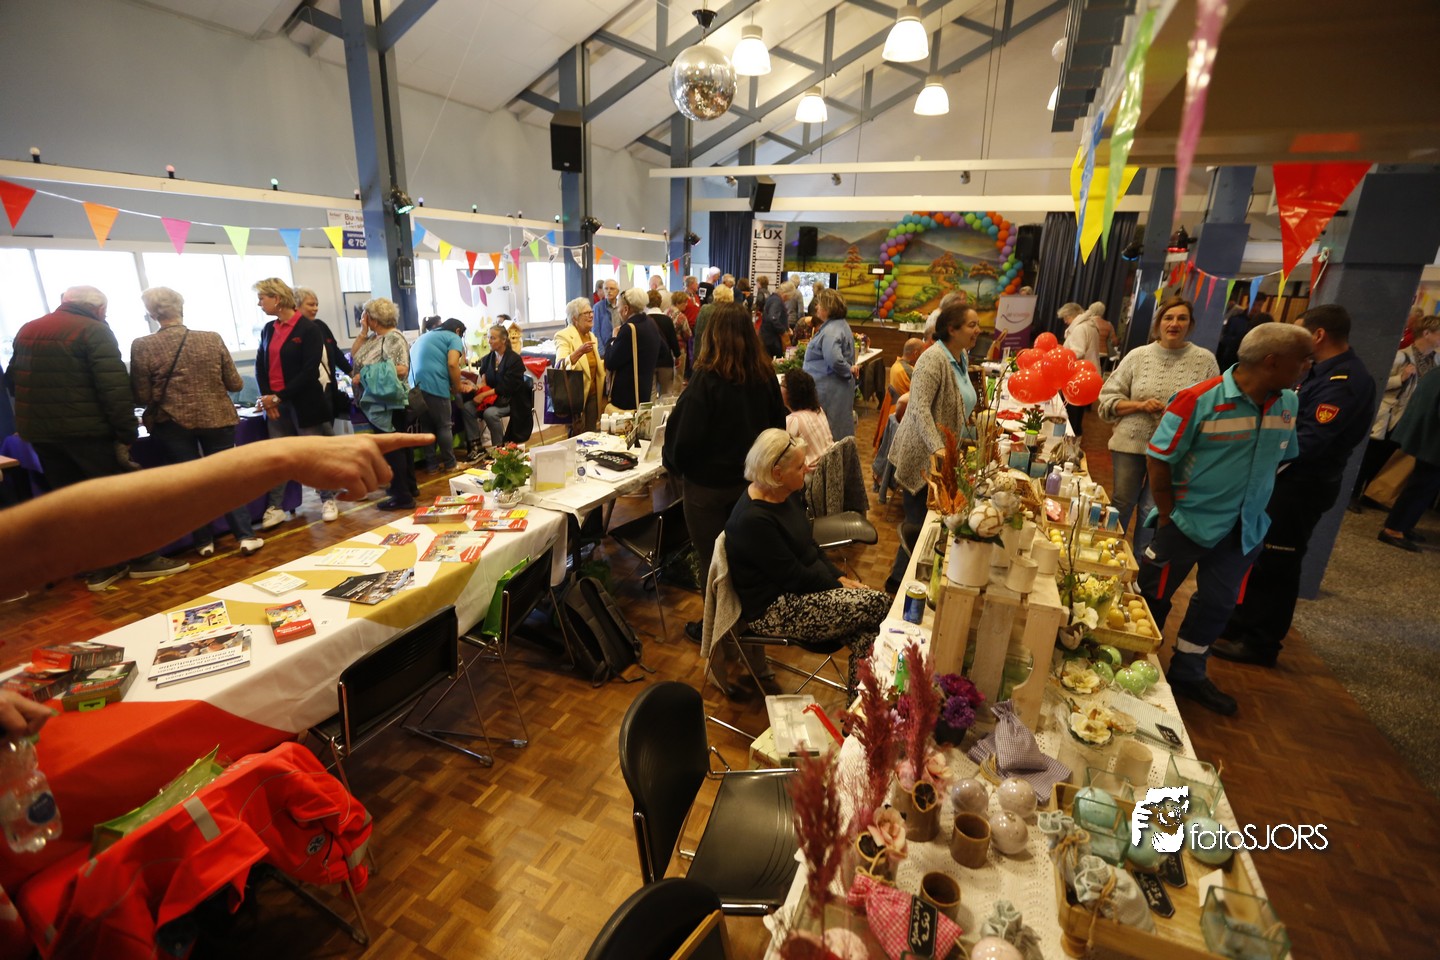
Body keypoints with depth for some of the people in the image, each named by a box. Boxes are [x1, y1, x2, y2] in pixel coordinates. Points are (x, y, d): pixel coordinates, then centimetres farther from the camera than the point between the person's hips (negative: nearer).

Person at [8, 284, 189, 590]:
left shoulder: (26, 331, 14)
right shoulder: (94, 331, -10)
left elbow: (13, 382, 19)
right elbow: (115, 388, -19)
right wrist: (126, 434, -17)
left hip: (38, 432, 7)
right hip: (86, 430, -7)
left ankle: (99, 568, 15)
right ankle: (143, 559, 10)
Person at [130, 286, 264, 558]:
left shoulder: (142, 347, -8)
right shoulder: (212, 339, -6)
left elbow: (141, 397, -7)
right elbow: (235, 384, -1)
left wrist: (166, 394, 15)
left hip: (171, 423, 0)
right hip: (216, 418, 0)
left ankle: (204, 542, 18)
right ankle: (246, 536, 5)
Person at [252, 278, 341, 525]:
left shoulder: (308, 329, -8)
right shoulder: (268, 329, 11)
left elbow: (309, 370, -13)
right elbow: (260, 365, 11)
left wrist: (280, 396, -15)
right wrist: (267, 396, -5)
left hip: (303, 402, -5)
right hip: (274, 403, 5)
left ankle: (328, 500, 18)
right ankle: (275, 507, 13)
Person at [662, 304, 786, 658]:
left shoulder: (707, 379, -22)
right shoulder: (765, 375, -4)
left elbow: (683, 433, -19)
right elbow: (778, 425, 8)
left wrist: (674, 464, 0)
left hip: (709, 485, -6)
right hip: (752, 479, 6)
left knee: (712, 559, 11)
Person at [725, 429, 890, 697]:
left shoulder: (788, 494, 3)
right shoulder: (753, 520, -25)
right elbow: (793, 576, -20)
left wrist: (840, 577, 1)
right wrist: (838, 585, -8)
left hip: (806, 585, 9)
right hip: (774, 610, -8)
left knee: (866, 631, -14)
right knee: (879, 604, -15)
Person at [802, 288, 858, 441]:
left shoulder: (831, 331, -21)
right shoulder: (840, 324, 13)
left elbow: (834, 360, -33)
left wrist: (848, 370, -17)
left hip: (828, 391, -10)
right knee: (839, 433, 16)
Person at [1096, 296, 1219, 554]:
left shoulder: (1205, 360, -2)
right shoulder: (1137, 356, -2)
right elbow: (1107, 400, -1)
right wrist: (1140, 405, -15)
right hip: (1131, 443, 0)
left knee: (1152, 511, 9)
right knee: (1121, 505, 10)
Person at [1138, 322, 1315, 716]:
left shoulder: (1288, 404, 0)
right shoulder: (1200, 399, -20)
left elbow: (1280, 459, 14)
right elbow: (1159, 460, -16)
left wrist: (1254, 507, 10)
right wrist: (1167, 518, -14)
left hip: (1243, 531, 6)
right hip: (1187, 523, -6)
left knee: (1217, 604, 16)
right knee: (1154, 599, 9)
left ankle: (1187, 675, 35)